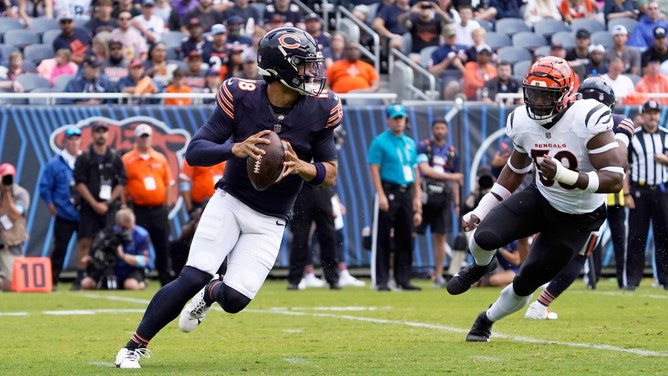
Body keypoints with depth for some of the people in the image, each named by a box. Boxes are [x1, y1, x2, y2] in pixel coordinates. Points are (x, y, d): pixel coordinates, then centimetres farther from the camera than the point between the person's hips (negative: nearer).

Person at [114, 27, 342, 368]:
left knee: (235, 298, -13)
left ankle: (210, 295, 27)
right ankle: (134, 346, -1)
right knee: (193, 278, -18)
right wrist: (235, 149, -35)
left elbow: (330, 174, -1)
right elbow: (194, 152, -16)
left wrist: (302, 167, -23)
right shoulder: (241, 97, -15)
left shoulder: (319, 110, -10)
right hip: (229, 202, -2)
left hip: (269, 222, 2)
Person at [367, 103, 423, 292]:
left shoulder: (410, 143, 17)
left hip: (407, 193, 6)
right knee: (383, 239, -5)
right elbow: (374, 169, -8)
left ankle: (403, 279, 12)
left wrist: (417, 197, 11)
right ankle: (381, 281, -4)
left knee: (406, 239, 7)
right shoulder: (380, 142, -1)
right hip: (388, 192, -6)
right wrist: (381, 195, -18)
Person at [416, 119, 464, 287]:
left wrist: (457, 204, 12)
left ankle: (438, 275, 8)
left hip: (443, 198, 3)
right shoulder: (423, 147, 0)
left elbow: (455, 181, 17)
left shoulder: (452, 152, 12)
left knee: (440, 237, 4)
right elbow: (425, 170, -13)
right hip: (425, 196, -3)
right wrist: (450, 176, -15)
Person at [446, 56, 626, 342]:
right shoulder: (523, 122, -10)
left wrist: (563, 175, -43)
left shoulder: (588, 120, -28)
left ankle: (486, 320, 35)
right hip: (540, 199, 3)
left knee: (526, 282, 3)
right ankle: (481, 266, 16)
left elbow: (615, 179, -32)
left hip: (577, 219, -3)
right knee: (484, 237, -23)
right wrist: (480, 210, 6)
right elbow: (515, 170, 10)